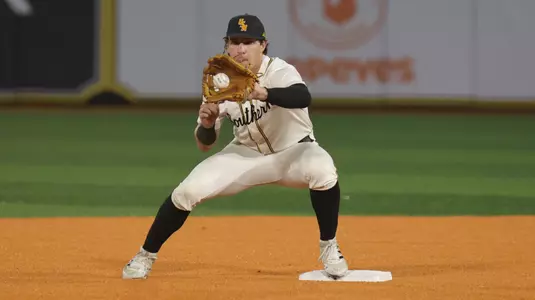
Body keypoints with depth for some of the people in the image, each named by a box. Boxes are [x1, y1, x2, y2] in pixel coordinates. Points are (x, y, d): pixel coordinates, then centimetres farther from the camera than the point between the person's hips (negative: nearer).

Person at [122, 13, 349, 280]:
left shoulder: (279, 72, -25)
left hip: (292, 151, -3)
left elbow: (304, 97, -49)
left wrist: (264, 93, -67)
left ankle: (329, 247, -14)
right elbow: (204, 144, -8)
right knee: (189, 190, -14)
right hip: (247, 155, 3)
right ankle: (146, 256, 7)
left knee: (321, 169, -36)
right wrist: (207, 125, -32)